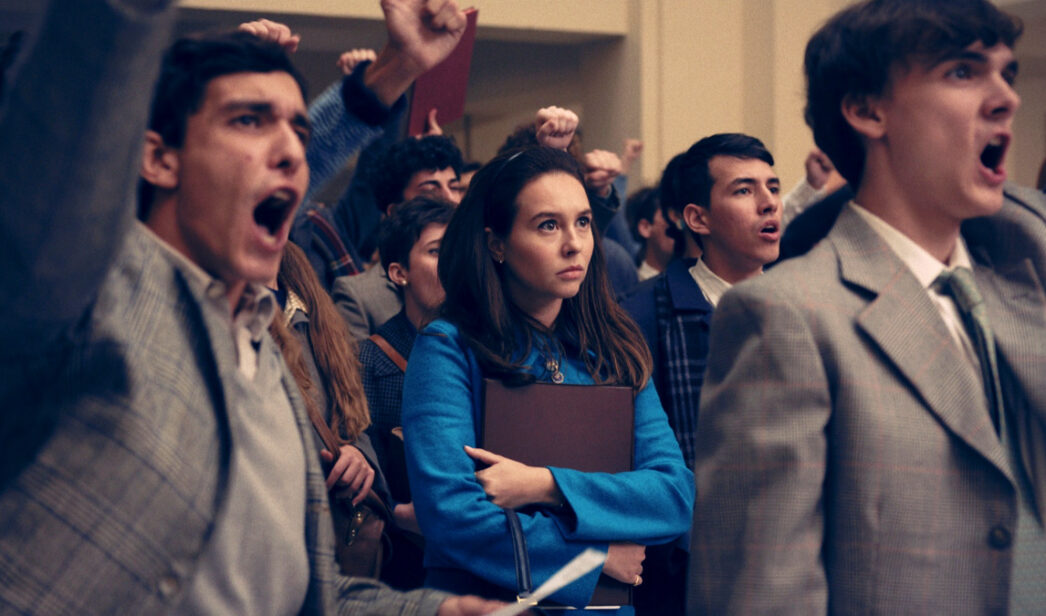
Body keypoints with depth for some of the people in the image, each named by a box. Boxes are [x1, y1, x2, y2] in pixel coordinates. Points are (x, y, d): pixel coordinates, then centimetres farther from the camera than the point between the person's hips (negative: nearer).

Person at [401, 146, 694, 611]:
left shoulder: (615, 350, 9)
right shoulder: (447, 348, -4)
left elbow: (678, 494, 1)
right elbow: (450, 515, -12)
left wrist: (547, 487, -10)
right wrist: (597, 555, -5)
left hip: (606, 602, 3)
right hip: (481, 599, -3)